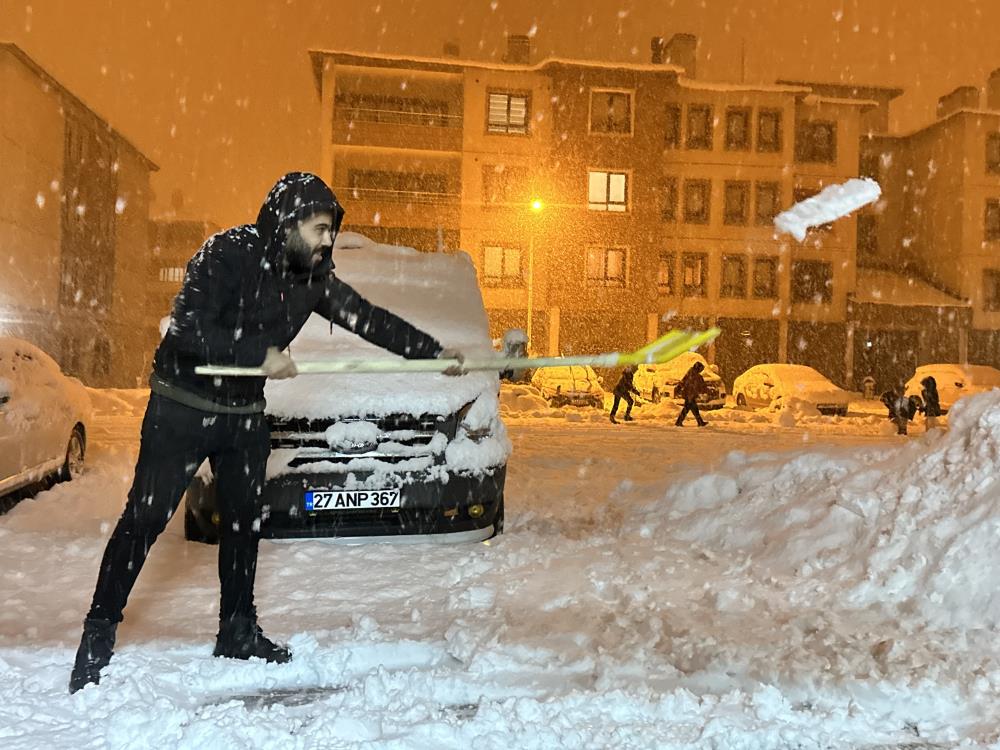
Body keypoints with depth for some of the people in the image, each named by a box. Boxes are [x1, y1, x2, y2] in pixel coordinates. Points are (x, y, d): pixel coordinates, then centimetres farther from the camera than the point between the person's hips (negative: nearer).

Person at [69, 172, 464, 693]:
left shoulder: (313, 277, -1)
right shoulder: (226, 254, -19)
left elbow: (369, 319, 2)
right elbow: (187, 328, -26)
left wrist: (436, 352, 0)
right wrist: (260, 354, -28)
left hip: (244, 414, 6)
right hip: (182, 407, -6)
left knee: (244, 521, 11)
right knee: (144, 519, -3)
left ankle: (237, 631, 26)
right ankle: (98, 634, 10)